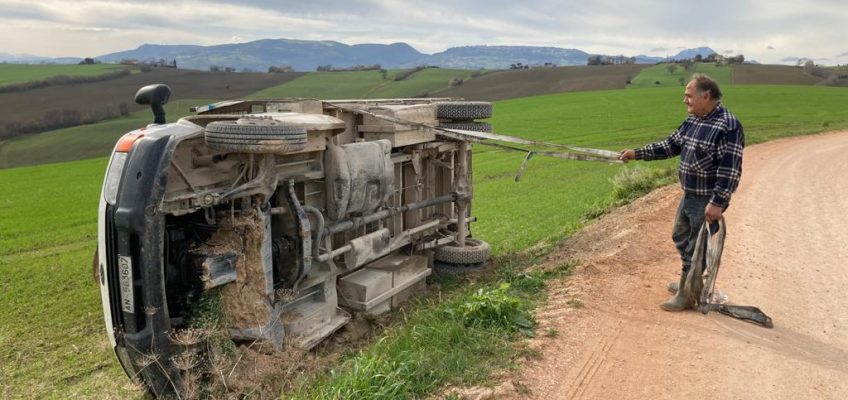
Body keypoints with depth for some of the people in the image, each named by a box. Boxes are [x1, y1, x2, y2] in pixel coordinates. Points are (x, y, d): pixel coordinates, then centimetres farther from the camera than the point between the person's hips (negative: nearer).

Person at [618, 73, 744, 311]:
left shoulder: (727, 126, -22)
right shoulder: (692, 121, 6)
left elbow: (730, 170, -24)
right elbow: (671, 145, 15)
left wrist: (717, 202, -27)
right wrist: (637, 153, 10)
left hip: (707, 201, -9)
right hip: (689, 195, 9)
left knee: (695, 248, 2)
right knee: (680, 237, 22)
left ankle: (687, 295, 17)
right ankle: (690, 281, 40)